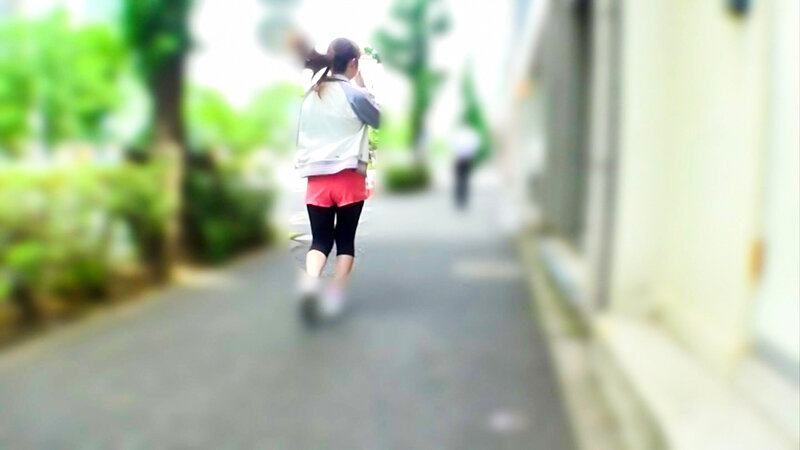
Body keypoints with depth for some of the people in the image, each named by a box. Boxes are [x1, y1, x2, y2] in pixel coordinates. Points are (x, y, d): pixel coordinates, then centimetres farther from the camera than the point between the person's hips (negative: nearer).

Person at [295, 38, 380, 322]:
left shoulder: (310, 95, 8)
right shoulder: (354, 94, -7)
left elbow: (300, 135, 16)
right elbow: (380, 120, 9)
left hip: (316, 178, 3)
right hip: (349, 177, -3)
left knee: (320, 239, 7)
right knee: (345, 238, 9)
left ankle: (310, 280, -20)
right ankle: (336, 295, 7)